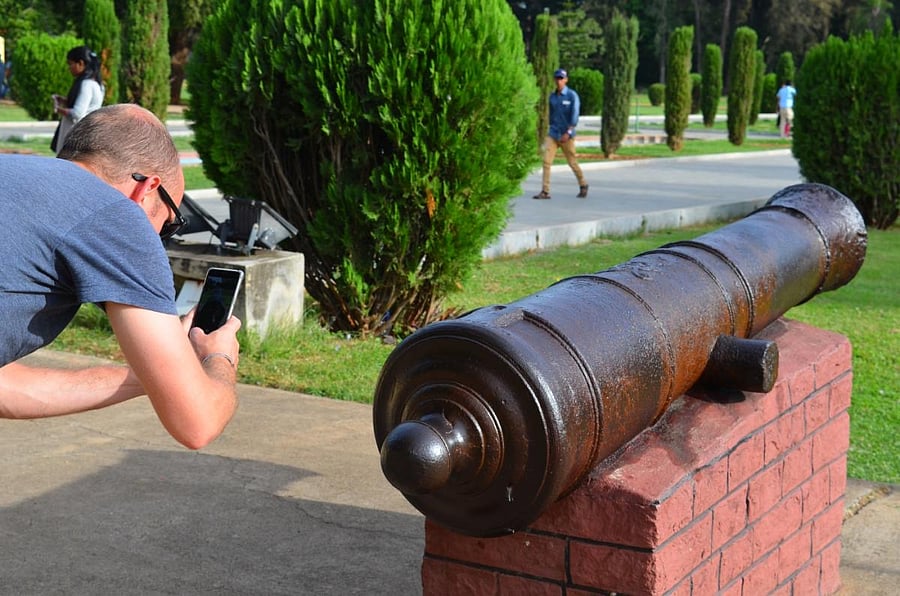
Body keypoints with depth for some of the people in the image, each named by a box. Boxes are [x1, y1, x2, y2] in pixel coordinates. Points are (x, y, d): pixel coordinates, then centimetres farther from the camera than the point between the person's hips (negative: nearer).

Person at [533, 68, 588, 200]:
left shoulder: (572, 95, -7)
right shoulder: (552, 96, 9)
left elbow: (574, 116, -13)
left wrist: (568, 133, -20)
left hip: (566, 136, -4)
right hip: (552, 134, 4)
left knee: (572, 162, 7)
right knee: (546, 161, -9)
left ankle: (583, 186, 28)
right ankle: (545, 191, -9)